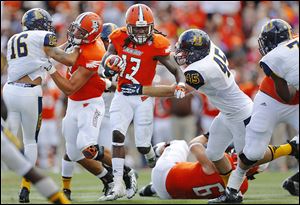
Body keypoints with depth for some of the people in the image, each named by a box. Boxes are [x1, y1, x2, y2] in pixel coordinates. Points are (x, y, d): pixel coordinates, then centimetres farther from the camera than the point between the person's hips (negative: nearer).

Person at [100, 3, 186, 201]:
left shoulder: (156, 45, -17)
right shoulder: (120, 38, -7)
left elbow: (176, 69, -15)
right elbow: (106, 59, 6)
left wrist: (181, 84, -35)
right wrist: (110, 61, -18)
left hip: (143, 97, -2)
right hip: (122, 95, 2)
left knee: (143, 145, 3)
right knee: (117, 136, -15)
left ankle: (155, 161, 41)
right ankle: (118, 185, -14)